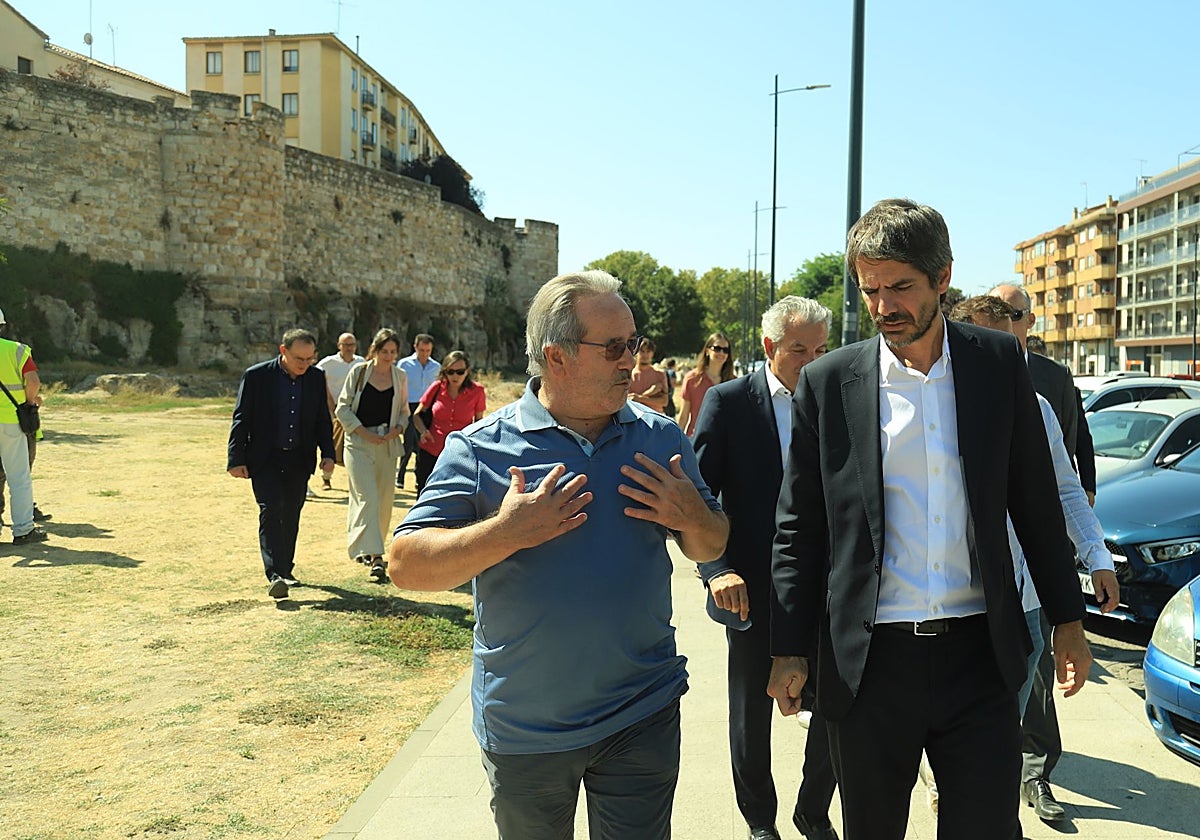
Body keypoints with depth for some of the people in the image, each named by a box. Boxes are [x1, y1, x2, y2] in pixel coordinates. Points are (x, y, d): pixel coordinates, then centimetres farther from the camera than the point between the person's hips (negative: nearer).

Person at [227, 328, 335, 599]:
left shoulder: (316, 377, 4)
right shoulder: (256, 376, -7)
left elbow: (323, 419, 11)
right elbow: (241, 419, -5)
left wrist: (327, 452, 1)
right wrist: (236, 459, -8)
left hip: (299, 460, 4)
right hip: (265, 459, -4)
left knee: (291, 516, 10)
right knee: (271, 511, -14)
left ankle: (285, 570, 24)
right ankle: (274, 575, -19)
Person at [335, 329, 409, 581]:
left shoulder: (400, 377, 8)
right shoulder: (359, 372, -2)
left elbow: (404, 411, 16)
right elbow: (343, 408, -1)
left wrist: (398, 429, -5)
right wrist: (364, 432, -11)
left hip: (387, 445, 4)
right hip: (359, 443, -4)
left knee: (384, 499, 7)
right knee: (368, 497, -14)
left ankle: (362, 547, 26)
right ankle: (375, 556, -17)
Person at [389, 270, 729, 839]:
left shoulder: (661, 439, 1)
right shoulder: (481, 449, -10)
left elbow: (712, 548, 7)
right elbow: (405, 567, -14)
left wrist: (693, 518, -15)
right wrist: (506, 533, -26)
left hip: (643, 717, 2)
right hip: (524, 727, -1)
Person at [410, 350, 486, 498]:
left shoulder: (476, 391, -4)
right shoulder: (437, 387, -2)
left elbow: (479, 420, 12)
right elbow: (417, 415, 9)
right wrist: (423, 431, -10)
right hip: (430, 453, 2)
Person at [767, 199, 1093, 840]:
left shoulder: (999, 362, 2)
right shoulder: (827, 382, -2)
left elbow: (1036, 500, 9)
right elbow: (799, 527, 1)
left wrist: (1067, 620, 9)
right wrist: (789, 650, 1)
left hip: (979, 656, 1)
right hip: (869, 660, -1)